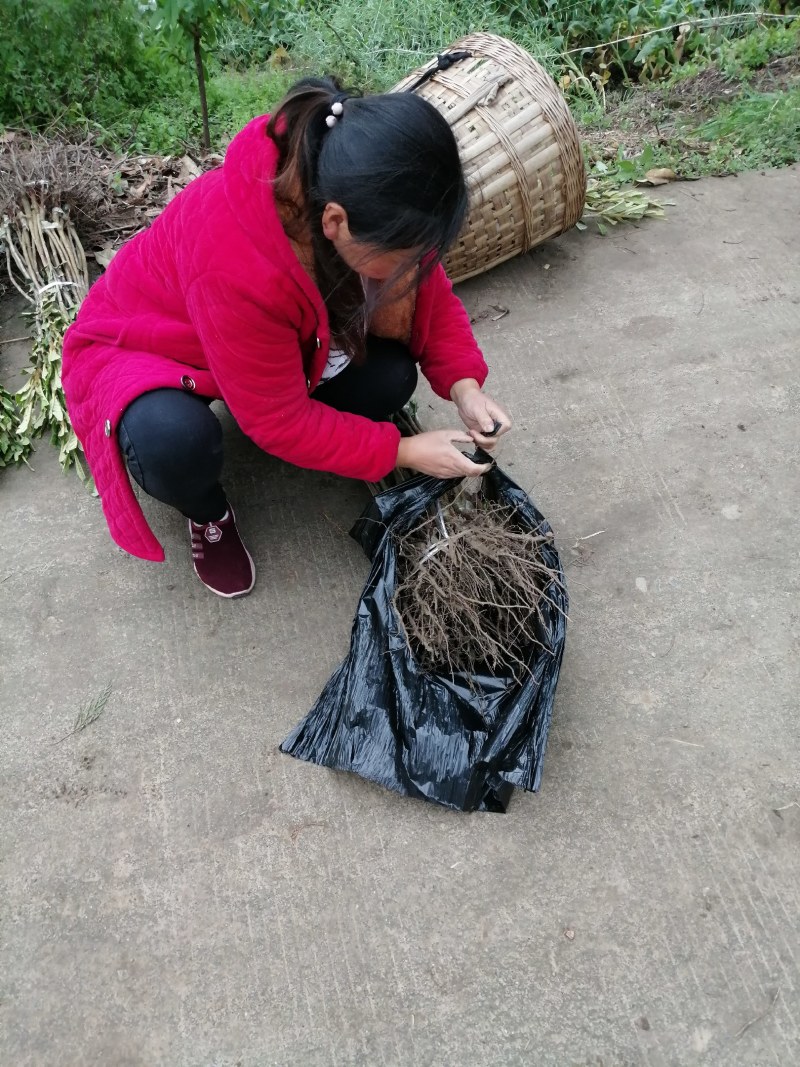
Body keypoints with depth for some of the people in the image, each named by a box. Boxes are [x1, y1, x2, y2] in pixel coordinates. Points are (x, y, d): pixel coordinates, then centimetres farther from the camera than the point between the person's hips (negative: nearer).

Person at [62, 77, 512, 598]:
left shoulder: (370, 198, -24)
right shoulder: (237, 268, -43)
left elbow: (429, 292, -7)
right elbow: (281, 420, -31)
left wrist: (464, 386, -22)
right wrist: (402, 452, -26)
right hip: (142, 347, -5)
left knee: (390, 377, -17)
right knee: (176, 445, -38)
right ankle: (209, 515, -2)